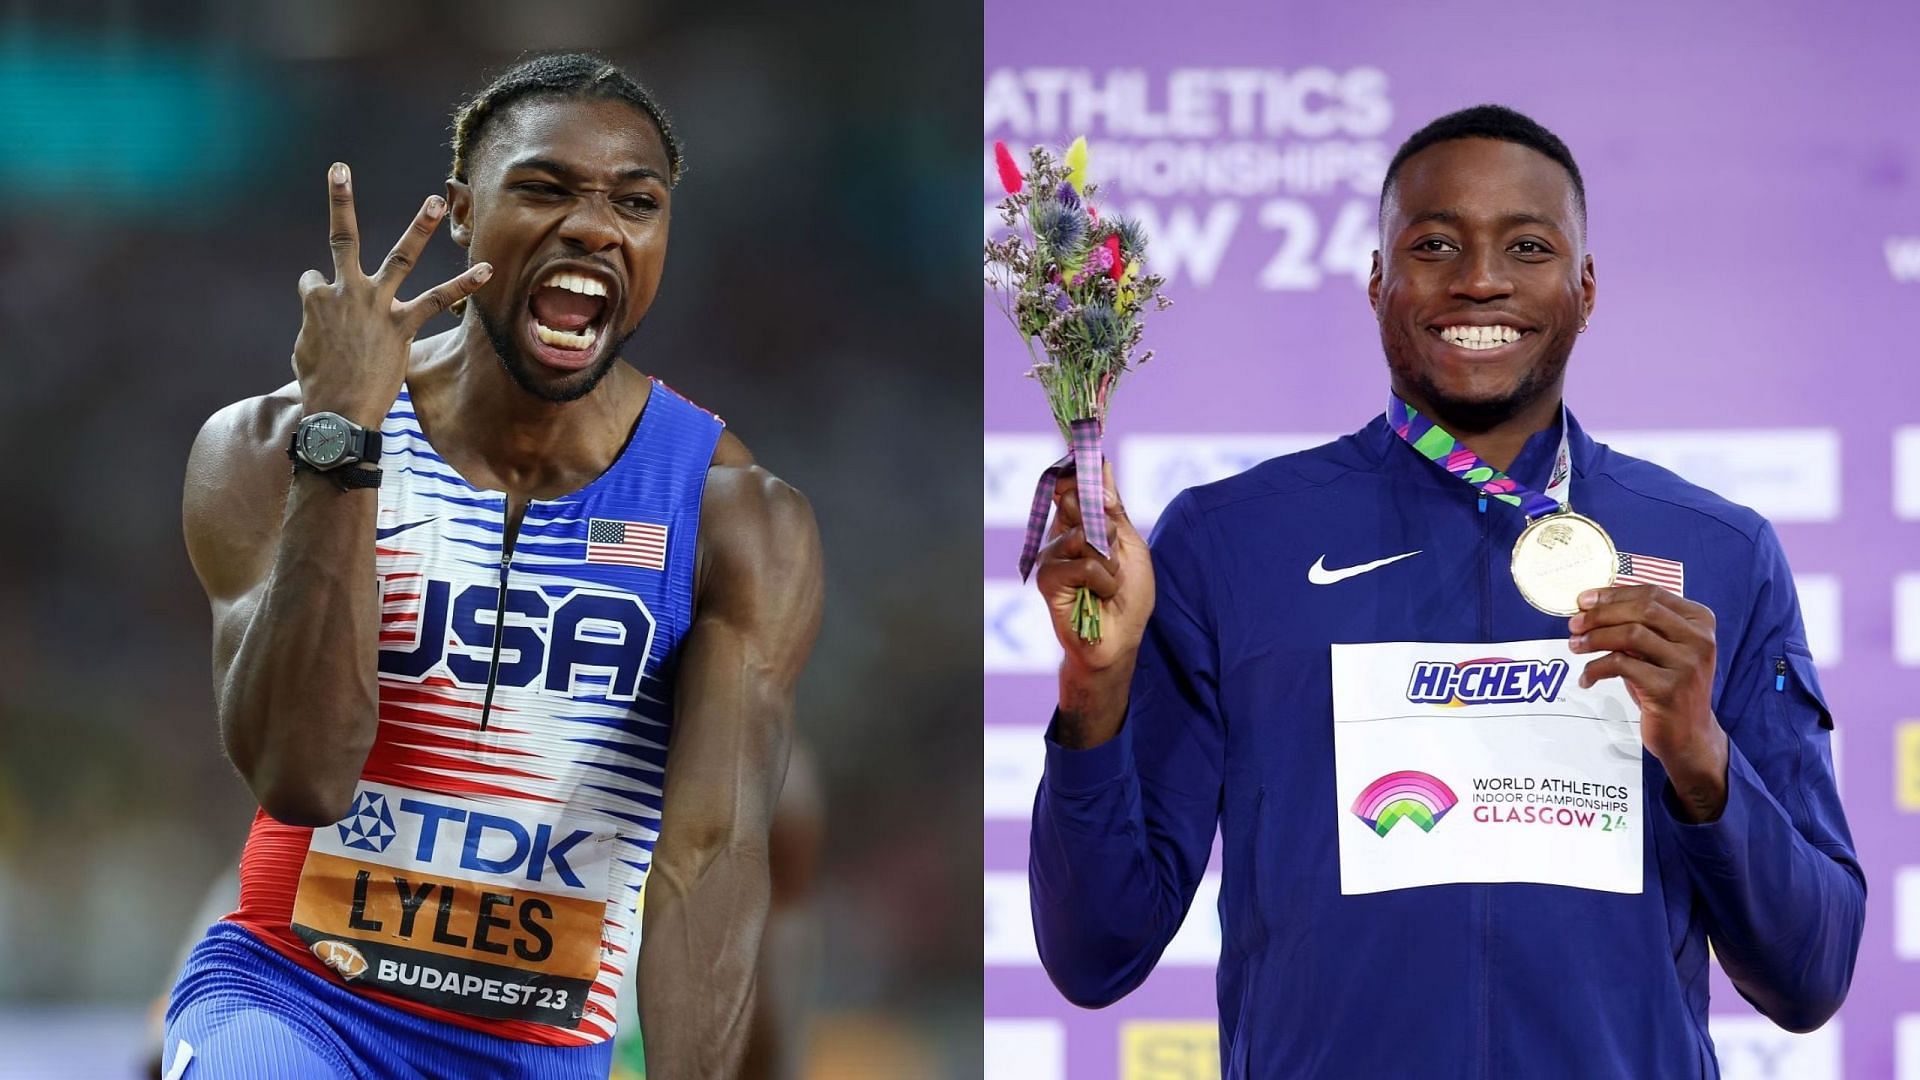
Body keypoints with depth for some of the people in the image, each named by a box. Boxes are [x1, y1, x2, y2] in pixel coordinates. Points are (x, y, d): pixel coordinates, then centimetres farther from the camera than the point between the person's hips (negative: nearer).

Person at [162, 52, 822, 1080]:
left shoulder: (739, 521, -6)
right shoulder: (270, 450, -7)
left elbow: (712, 852, -19)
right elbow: (299, 774, -20)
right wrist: (342, 433, -26)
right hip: (288, 997, -2)